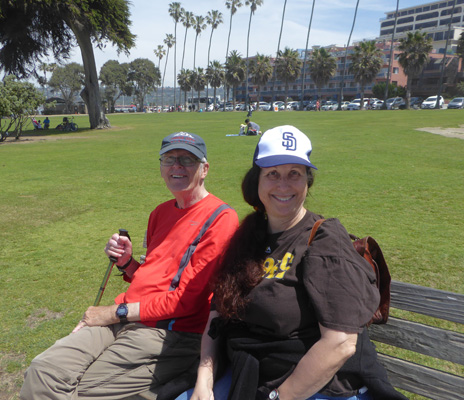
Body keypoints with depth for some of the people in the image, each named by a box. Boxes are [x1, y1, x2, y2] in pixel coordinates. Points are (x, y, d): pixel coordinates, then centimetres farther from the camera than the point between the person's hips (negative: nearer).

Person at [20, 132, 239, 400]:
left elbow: (187, 299, -14)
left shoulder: (221, 219, -10)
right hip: (126, 319, 7)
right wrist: (127, 262, 2)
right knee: (43, 369, -10)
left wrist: (118, 312, -9)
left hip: (172, 334, -7)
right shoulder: (161, 212, 16)